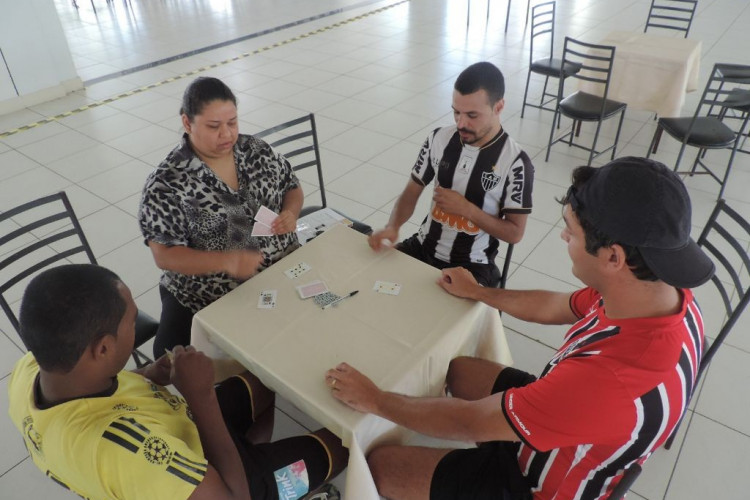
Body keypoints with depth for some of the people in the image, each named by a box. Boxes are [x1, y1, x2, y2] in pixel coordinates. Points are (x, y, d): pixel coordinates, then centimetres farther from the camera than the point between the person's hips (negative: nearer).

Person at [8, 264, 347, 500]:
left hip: (174, 444, 7)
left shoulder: (29, 370, -22)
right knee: (342, 442, 8)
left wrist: (145, 380, -12)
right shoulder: (121, 445, -47)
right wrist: (202, 395, -30)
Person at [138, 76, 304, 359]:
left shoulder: (257, 151, 1)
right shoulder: (167, 182, -13)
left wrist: (291, 213, -11)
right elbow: (164, 255, -14)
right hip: (210, 297, -2)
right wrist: (227, 261, -30)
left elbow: (292, 188, 13)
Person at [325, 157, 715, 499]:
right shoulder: (664, 292, -18)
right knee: (457, 369, 20)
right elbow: (555, 307, 1)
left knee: (381, 465, 1)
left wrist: (375, 400, -15)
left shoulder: (608, 380, -45)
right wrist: (477, 292, 13)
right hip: (556, 421, 7)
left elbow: (468, 421, -31)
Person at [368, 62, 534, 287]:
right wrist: (392, 227, -17)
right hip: (423, 247, 5)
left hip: (472, 265, -4)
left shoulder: (515, 162, -16)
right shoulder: (439, 139, -3)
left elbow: (514, 233, -10)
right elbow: (411, 193, 3)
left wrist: (466, 208, -20)